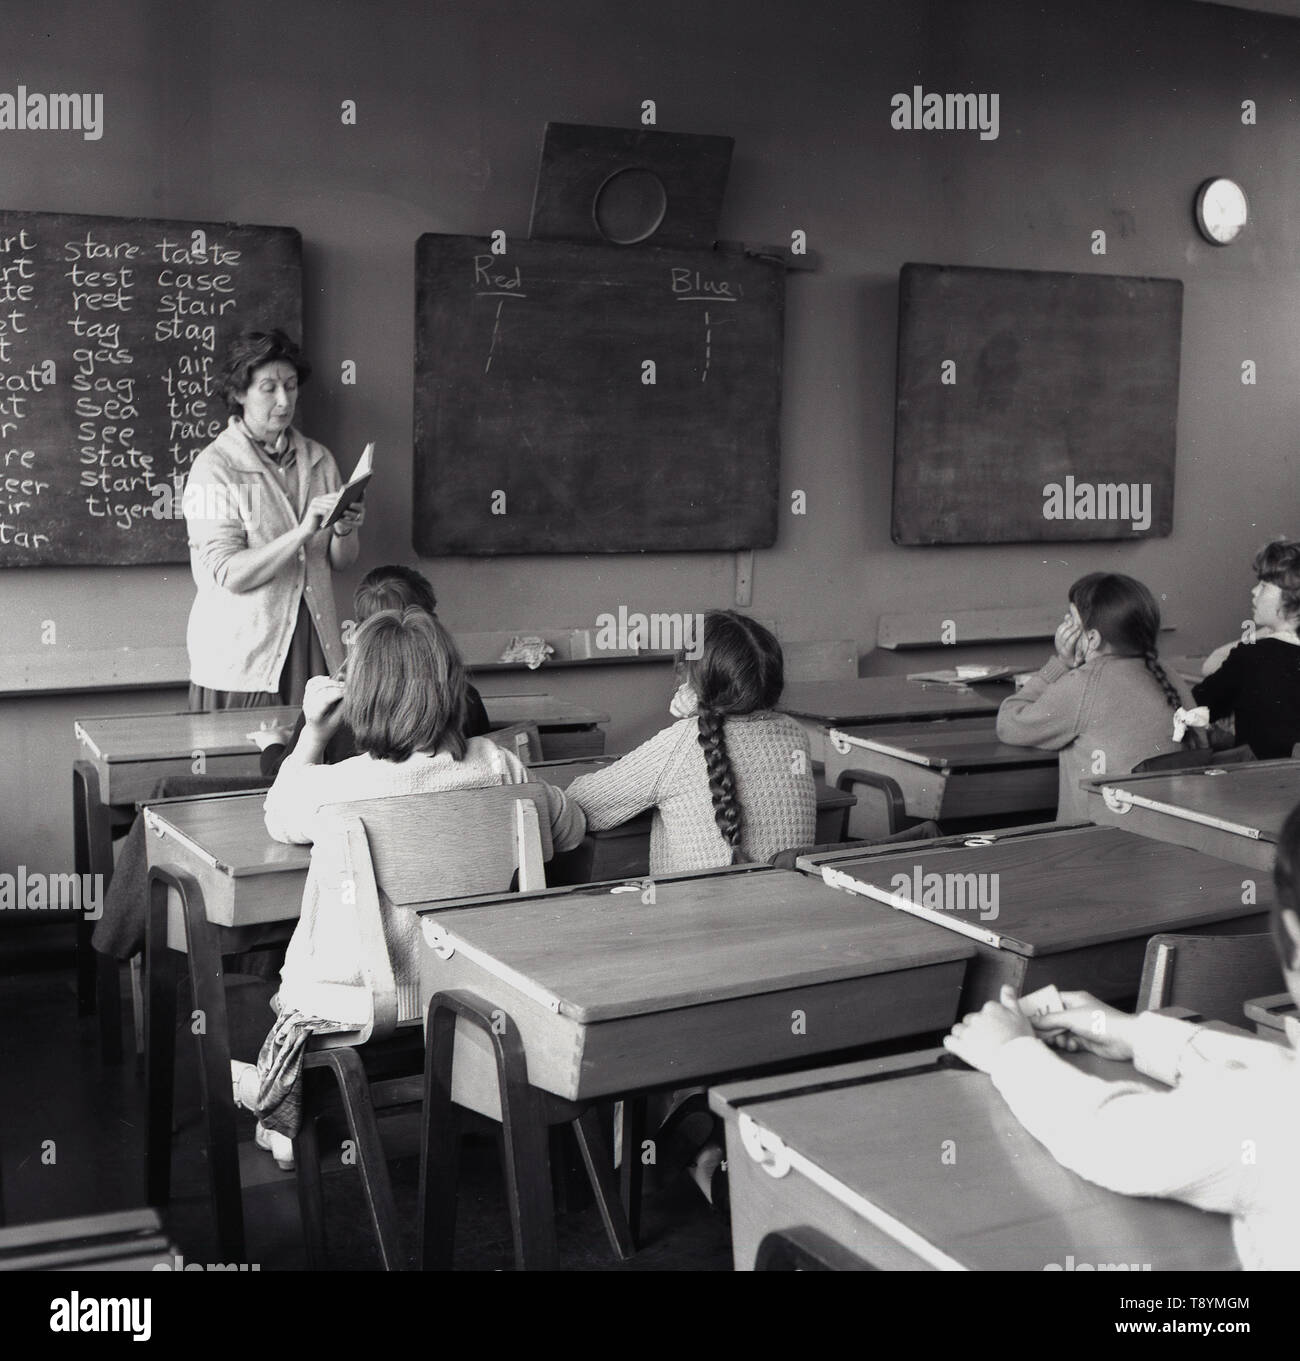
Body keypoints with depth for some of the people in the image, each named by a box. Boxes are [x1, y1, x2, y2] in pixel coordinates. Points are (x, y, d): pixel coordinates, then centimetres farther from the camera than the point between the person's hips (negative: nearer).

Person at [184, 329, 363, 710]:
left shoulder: (317, 459, 11)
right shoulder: (214, 468, -5)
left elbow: (340, 562, 12)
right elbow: (227, 573, -15)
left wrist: (343, 532, -9)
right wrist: (302, 532, -23)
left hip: (313, 649, 4)